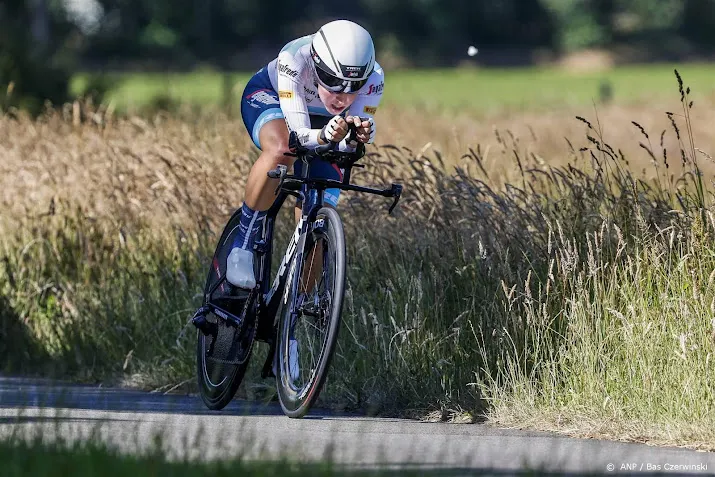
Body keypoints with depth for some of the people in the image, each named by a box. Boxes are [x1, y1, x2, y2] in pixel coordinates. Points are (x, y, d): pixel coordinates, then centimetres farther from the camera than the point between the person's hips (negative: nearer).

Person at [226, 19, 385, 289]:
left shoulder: (373, 78, -33)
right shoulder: (294, 60, -40)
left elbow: (348, 145, -31)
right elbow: (298, 134, -41)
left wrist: (357, 137, -54)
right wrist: (324, 137, -62)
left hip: (323, 122, 3)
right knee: (281, 150, -39)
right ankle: (242, 245, -26)